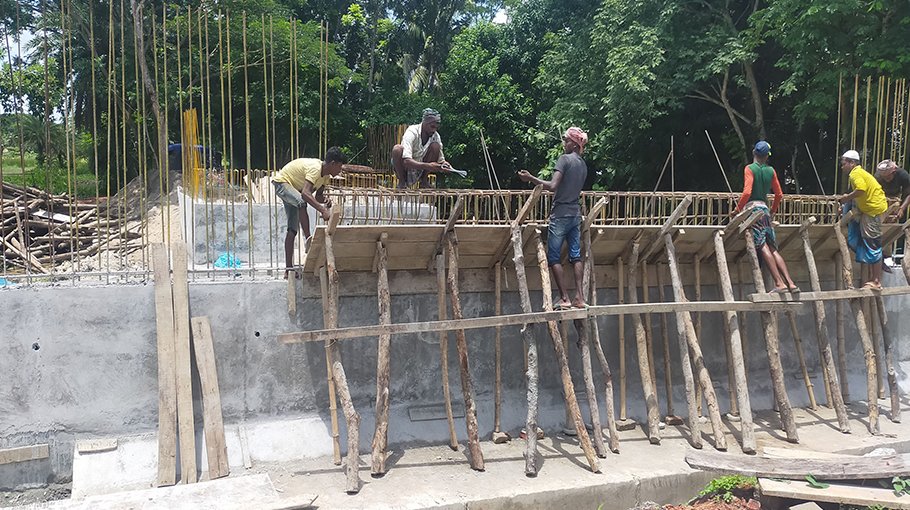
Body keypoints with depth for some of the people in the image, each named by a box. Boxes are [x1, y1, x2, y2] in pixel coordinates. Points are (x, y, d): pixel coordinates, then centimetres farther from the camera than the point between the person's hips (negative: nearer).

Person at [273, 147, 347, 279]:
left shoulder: (326, 175, -5)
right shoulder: (315, 168, -33)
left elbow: (318, 195, 2)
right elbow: (305, 193, -47)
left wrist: (325, 201, -21)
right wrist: (323, 210, -56)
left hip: (294, 189, 9)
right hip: (282, 182, -9)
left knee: (292, 230, 6)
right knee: (302, 202, -40)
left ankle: (289, 269, 8)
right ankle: (308, 239, -36)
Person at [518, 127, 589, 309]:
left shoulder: (565, 159, -10)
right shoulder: (583, 165, 14)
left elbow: (553, 186, -21)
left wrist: (530, 178, -15)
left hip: (561, 214, -7)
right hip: (576, 214, 7)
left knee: (554, 257, -2)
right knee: (575, 255, 7)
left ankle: (564, 298, -5)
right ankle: (579, 297, 3)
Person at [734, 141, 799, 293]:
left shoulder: (750, 168, -3)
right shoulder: (771, 170, 13)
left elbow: (747, 192, -14)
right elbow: (779, 194, 16)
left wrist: (738, 209, -5)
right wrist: (773, 210, 30)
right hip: (765, 208, 6)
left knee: (763, 248, -11)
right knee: (773, 249, 7)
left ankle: (780, 283, -18)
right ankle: (790, 283, 0)